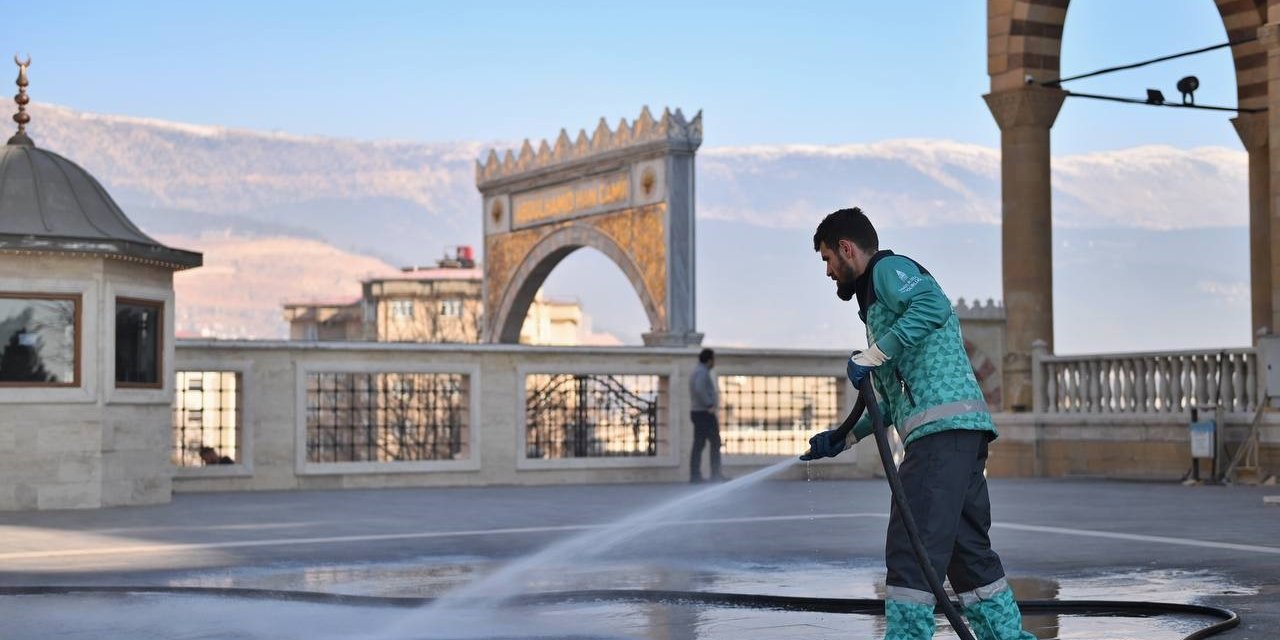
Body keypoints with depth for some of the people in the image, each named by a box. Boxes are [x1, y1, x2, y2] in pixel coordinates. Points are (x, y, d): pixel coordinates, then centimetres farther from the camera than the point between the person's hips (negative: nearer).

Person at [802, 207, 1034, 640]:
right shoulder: (877, 297, 31)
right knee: (966, 548, 12)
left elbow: (933, 306, -22)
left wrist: (872, 355, -19)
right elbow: (894, 401, 31)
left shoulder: (888, 269, 2)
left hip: (943, 427, -10)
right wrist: (843, 439, 28)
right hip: (960, 430, 10)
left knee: (911, 545, -13)